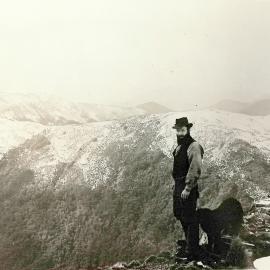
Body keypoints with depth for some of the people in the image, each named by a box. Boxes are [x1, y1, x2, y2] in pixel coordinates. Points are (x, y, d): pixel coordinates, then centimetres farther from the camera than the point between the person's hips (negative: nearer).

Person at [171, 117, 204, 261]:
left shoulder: (193, 146, -17)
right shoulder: (179, 146, 11)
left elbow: (195, 170, -22)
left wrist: (187, 188, -22)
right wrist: (176, 184, 17)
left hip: (188, 187, -9)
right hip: (178, 186, 10)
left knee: (190, 219, -2)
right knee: (179, 214, 21)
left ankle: (192, 253, 9)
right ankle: (188, 242, 41)